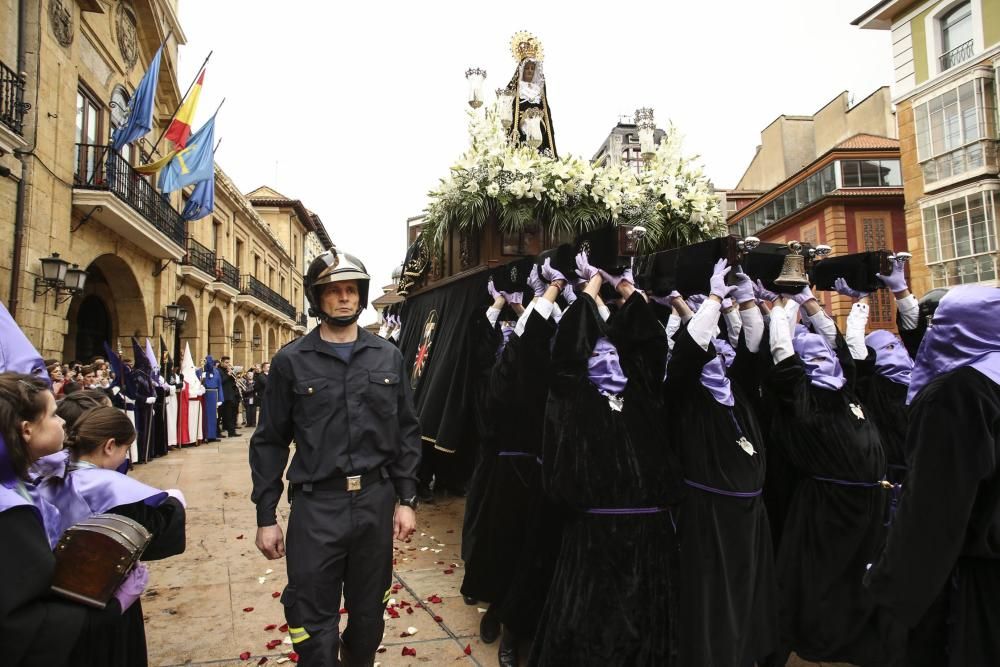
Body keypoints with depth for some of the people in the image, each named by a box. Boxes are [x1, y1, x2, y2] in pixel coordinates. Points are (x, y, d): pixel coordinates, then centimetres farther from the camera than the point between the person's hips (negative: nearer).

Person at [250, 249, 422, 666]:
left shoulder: (387, 357, 5)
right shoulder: (292, 361, -1)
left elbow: (406, 432, 7)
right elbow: (270, 442, 2)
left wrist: (406, 499, 2)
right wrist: (266, 516, 0)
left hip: (376, 500, 2)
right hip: (316, 505, -2)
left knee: (369, 615, 18)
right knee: (315, 624, 6)